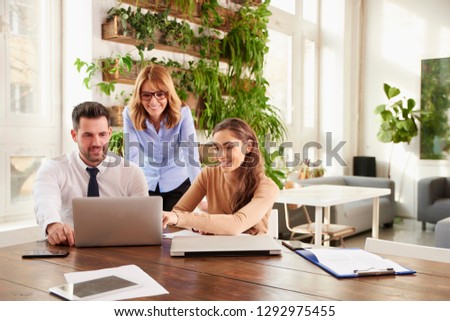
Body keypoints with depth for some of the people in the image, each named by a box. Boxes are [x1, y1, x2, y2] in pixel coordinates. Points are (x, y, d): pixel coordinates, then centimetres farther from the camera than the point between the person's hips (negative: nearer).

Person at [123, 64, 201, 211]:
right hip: (145, 184, 1)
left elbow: (191, 154, -28)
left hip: (177, 183, 0)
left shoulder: (182, 113, -20)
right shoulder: (130, 114, -18)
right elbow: (132, 155, -24)